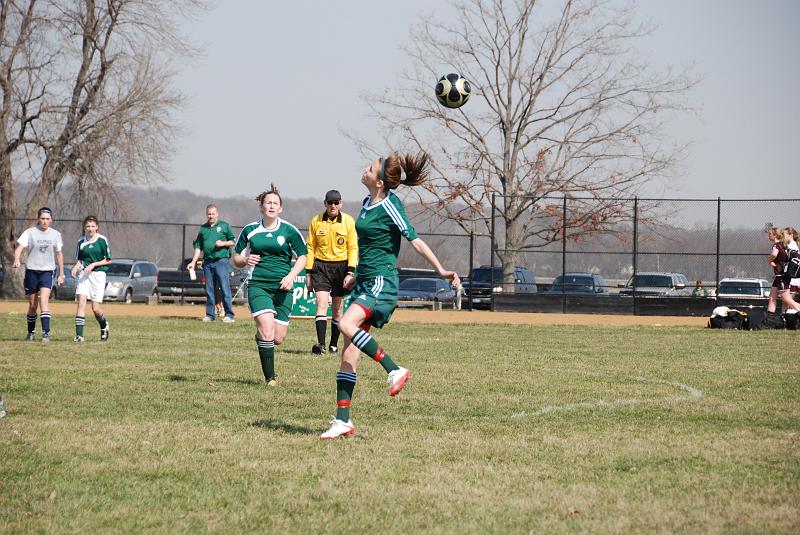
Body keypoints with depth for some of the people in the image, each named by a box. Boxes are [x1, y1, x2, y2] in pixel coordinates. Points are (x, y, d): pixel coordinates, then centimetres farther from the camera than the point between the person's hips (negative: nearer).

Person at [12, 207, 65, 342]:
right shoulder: (30, 232, -2)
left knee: (44, 299, -20)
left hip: (48, 271, 0)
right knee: (32, 305, 6)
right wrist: (17, 260, -33)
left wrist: (61, 274, 16)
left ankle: (46, 332, -24)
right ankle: (31, 332, 25)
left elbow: (59, 254, 15)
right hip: (31, 270, 0)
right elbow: (19, 248, -12)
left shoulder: (55, 235, 5)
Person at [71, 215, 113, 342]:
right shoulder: (81, 241, 9)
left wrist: (93, 264, -12)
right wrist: (76, 266, -4)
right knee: (81, 302, -13)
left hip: (98, 274, -3)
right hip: (84, 274, 3)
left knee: (95, 308, -4)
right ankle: (79, 335, -14)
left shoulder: (102, 240, -2)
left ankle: (104, 325, 29)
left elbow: (108, 260, 0)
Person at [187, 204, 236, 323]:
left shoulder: (224, 226, 7)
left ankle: (229, 314, -10)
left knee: (225, 288, -10)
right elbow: (198, 247, 17)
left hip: (222, 261, -4)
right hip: (208, 262, 4)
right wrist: (193, 262, 9)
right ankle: (210, 314, 11)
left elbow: (233, 242, 8)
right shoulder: (203, 228, 17)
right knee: (209, 290, 6)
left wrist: (223, 243, -10)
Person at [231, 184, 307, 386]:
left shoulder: (289, 230, 3)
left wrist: (291, 276, -8)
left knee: (278, 339, 0)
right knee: (267, 329, -19)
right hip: (258, 285, -1)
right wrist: (245, 260, -8)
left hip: (282, 288, 1)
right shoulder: (250, 230, 7)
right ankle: (270, 377, -9)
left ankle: (261, 338, 39)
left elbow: (302, 256, 9)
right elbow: (236, 259, 15)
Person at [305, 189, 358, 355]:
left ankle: (334, 344, 20)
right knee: (321, 303, -15)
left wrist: (350, 272, -9)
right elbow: (310, 247, 5)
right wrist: (308, 272, 0)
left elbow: (353, 248, 0)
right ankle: (320, 343, -22)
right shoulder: (316, 221, 1)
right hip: (320, 265, 0)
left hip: (341, 266, 0)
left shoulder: (348, 221, -1)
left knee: (337, 309, 8)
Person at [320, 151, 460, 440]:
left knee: (347, 324, -30)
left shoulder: (390, 206, -13)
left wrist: (441, 270, -22)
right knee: (349, 353, 2)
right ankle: (342, 420, 2)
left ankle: (395, 370, -18)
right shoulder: (368, 203, 12)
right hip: (364, 282, 8)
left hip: (382, 282, -8)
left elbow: (414, 240, -16)